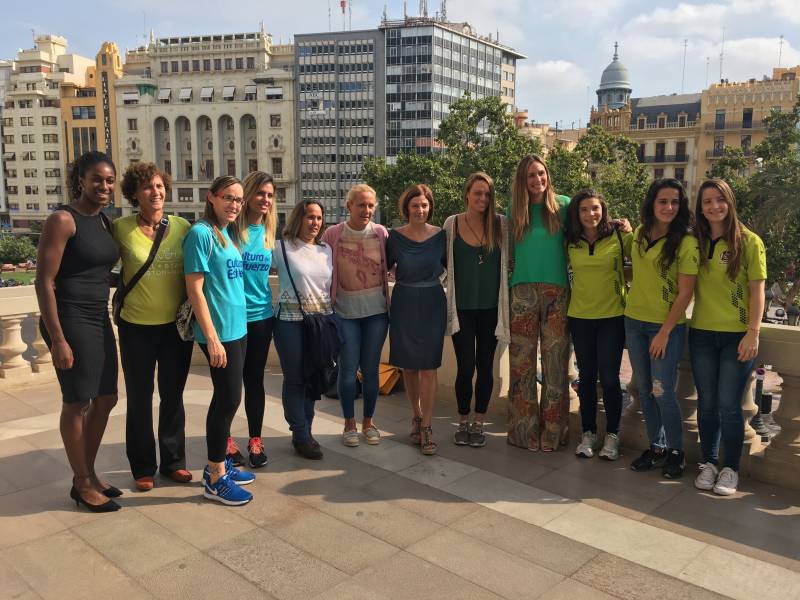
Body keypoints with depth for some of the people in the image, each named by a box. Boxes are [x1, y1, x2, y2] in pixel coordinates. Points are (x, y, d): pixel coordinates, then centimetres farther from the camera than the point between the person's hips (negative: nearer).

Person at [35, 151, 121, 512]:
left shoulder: (104, 221, 11)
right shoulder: (63, 219, -13)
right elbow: (44, 282, -16)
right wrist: (57, 339, -19)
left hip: (99, 320, 8)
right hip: (70, 321, -8)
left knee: (105, 400, 14)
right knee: (77, 403, 3)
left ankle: (90, 473, 31)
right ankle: (81, 484, 19)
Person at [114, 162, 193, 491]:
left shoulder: (182, 227, -2)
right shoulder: (121, 228, -8)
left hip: (176, 325, 2)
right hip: (137, 327, -2)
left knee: (173, 396, 14)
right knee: (140, 399, 10)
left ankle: (173, 461, 29)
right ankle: (143, 467, 26)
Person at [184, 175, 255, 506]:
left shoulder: (229, 233, 13)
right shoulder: (200, 233, -12)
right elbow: (194, 289, -16)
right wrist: (212, 338, -19)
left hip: (237, 329, 8)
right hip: (218, 332, -8)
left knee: (226, 398, 14)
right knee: (228, 398, -3)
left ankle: (218, 464, 27)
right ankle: (215, 479, 9)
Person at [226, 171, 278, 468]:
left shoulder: (269, 232, 7)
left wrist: (271, 302, 12)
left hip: (261, 315, 4)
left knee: (255, 379, 11)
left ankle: (255, 440, 23)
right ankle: (226, 440, 25)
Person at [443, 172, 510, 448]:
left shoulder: (501, 225, 0)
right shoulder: (452, 224, -1)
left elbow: (509, 262, 6)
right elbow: (445, 262, 10)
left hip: (491, 308, 1)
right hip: (462, 308, -1)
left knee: (485, 366, 8)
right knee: (465, 368, -1)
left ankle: (479, 423, 23)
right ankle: (463, 422, 19)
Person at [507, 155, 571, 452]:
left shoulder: (563, 205, 5)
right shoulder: (514, 210, 9)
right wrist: (511, 279, 5)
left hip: (557, 291, -1)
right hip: (523, 291, 1)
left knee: (555, 360, 2)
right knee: (522, 361, 2)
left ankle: (552, 430, 13)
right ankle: (524, 428, 13)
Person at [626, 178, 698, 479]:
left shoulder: (686, 243, -13)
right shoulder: (639, 234, 3)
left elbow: (685, 293, -14)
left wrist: (664, 332, -15)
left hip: (667, 326, -5)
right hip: (634, 321, 5)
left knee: (662, 392, -3)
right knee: (644, 390, 11)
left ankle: (675, 451, 17)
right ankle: (656, 446, 26)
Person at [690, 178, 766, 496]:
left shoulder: (749, 241, -3)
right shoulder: (695, 242, 6)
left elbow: (757, 290, -5)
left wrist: (753, 333, -11)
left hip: (737, 335, -3)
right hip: (702, 334, 3)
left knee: (728, 404, -1)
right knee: (706, 403, 10)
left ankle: (731, 469, 17)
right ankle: (709, 463, 25)